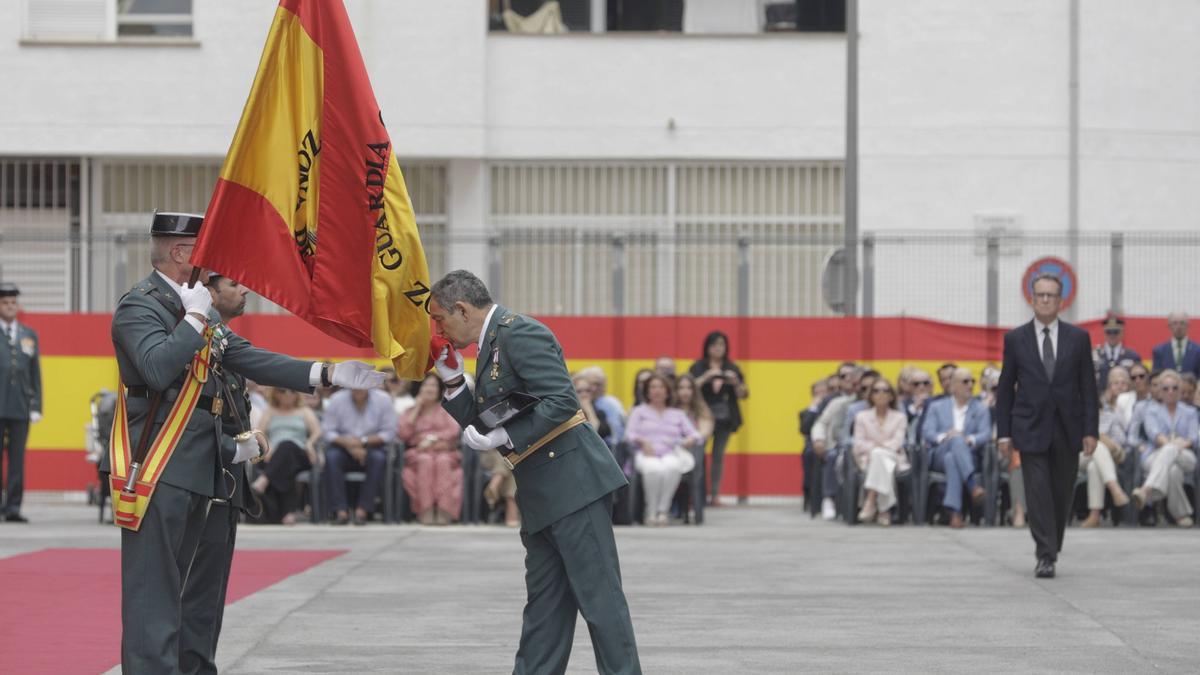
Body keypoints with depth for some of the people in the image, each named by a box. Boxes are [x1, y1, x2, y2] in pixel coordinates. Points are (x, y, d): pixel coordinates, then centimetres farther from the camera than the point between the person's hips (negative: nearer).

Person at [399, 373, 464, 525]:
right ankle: (426, 511, -46)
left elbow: (454, 430, 4)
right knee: (425, 460, -37)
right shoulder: (410, 412, 23)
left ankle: (444, 511, -46)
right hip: (418, 454, 0)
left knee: (443, 461, -37)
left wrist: (432, 439, -12)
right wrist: (417, 408, 7)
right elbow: (402, 434, 4)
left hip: (444, 451, 0)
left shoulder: (446, 410, 22)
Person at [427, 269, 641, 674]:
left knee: (597, 595, -8)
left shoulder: (520, 333, -13)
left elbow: (562, 401, -21)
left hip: (571, 480, -10)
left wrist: (504, 437, -20)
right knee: (544, 602, 13)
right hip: (541, 494, 10)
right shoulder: (491, 345, 18)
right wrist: (452, 380, 10)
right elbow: (482, 424, 21)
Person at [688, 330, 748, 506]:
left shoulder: (732, 369, 11)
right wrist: (706, 377, -18)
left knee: (719, 455, 4)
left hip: (725, 418, 2)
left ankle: (715, 494, 5)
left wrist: (735, 382, -9)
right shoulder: (698, 368, 5)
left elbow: (743, 395, 9)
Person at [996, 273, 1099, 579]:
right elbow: (1005, 389, 6)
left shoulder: (1078, 338, 5)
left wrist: (1091, 430, -3)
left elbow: (1088, 387, 4)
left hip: (1067, 430, 1)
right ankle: (1045, 556, -9)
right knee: (1038, 493, -8)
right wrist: (1003, 433, 0)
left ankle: (1051, 548, 25)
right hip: (1031, 429, -1)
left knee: (1062, 495, 7)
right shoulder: (1015, 339, 4)